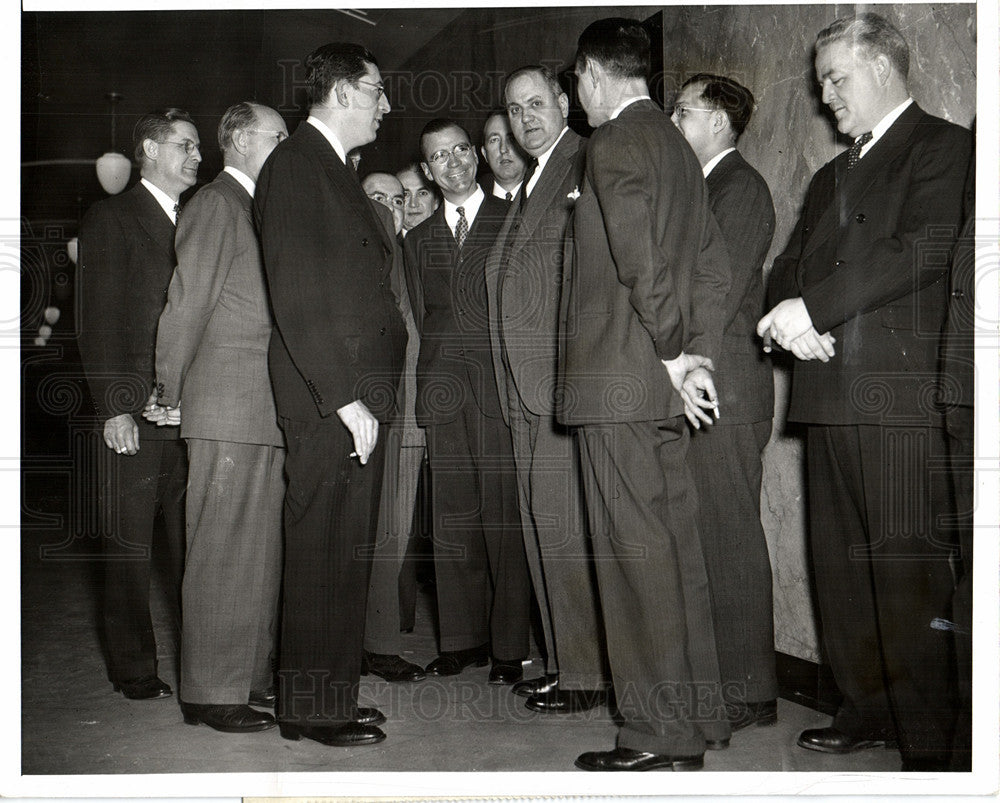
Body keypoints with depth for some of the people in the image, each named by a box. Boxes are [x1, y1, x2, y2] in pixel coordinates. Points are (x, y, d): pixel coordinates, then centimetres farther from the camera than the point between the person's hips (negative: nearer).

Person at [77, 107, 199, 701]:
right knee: (130, 547, 2)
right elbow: (100, 323, -4)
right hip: (138, 411, -4)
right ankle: (135, 669, 12)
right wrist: (114, 406, -12)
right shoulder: (112, 218, 2)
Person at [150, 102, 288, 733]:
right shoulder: (216, 205, -7)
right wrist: (171, 394, -5)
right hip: (227, 408, -9)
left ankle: (252, 675, 20)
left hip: (265, 412, 9)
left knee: (262, 552, 11)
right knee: (224, 552, -5)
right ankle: (212, 692, 2)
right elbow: (187, 305, -9)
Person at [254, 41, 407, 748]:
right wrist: (344, 397, -20)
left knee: (349, 551, 13)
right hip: (327, 396, -10)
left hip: (359, 391, 10)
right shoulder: (295, 166, -10)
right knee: (322, 551, -3)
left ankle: (332, 694, 24)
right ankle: (310, 708, 7)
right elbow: (298, 296, -18)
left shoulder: (338, 172, 21)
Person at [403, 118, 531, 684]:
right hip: (445, 388, 4)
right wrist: (437, 372, 8)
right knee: (453, 517, 5)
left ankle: (510, 647, 0)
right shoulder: (419, 240, 19)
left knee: (505, 515, -6)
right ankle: (463, 639, 13)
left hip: (502, 384, -4)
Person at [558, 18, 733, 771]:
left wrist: (672, 354, -12)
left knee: (636, 553, -6)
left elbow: (641, 258, -20)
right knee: (676, 546, 11)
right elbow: (714, 262, 17)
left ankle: (662, 736, -1)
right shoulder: (676, 144, 19)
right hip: (661, 386, 9)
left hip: (618, 383, -9)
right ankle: (697, 717, 19)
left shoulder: (615, 144, -9)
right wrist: (698, 355, 12)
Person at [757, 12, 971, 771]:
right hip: (832, 395, 8)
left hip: (902, 394, -8)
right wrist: (790, 315, -2)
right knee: (842, 566, 9)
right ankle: (869, 709, 20)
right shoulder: (831, 177, 26)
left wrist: (814, 306, -14)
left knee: (909, 568, -9)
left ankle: (931, 743, -4)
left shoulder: (944, 147, 1)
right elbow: (790, 267, 22)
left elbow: (924, 249, -13)